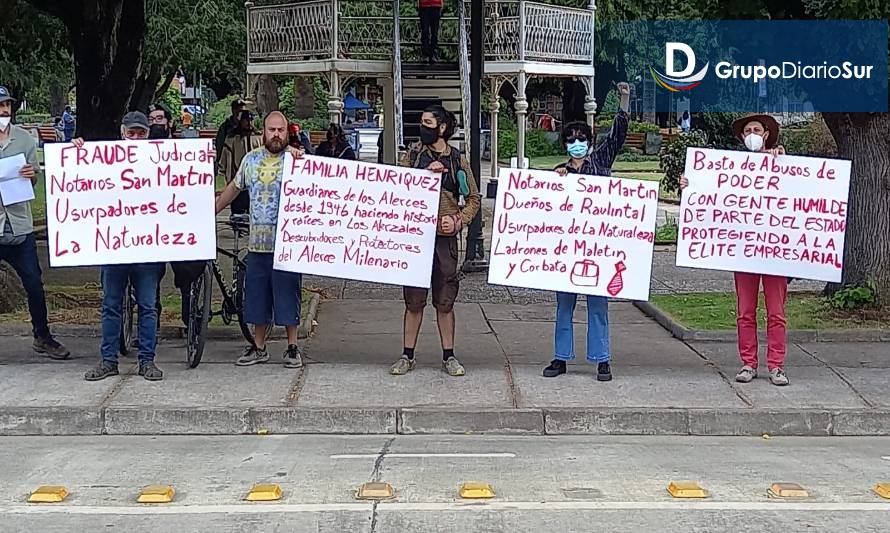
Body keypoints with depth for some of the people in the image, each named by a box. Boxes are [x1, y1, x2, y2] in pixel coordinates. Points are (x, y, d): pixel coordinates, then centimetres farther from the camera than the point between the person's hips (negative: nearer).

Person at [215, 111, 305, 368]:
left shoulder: (296, 159, -3)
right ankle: (259, 348, 21)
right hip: (257, 242, 4)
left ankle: (292, 347, 13)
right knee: (256, 296, 10)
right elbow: (234, 188, 22)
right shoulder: (251, 159, 11)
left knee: (287, 295, 2)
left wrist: (300, 161, -28)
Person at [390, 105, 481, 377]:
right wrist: (425, 174, -11)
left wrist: (459, 220, -5)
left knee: (445, 301, 5)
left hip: (445, 236, 0)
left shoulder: (458, 160, 6)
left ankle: (449, 356, 14)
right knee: (413, 299, 3)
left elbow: (474, 198, 10)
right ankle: (408, 356, 11)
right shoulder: (413, 155, 8)